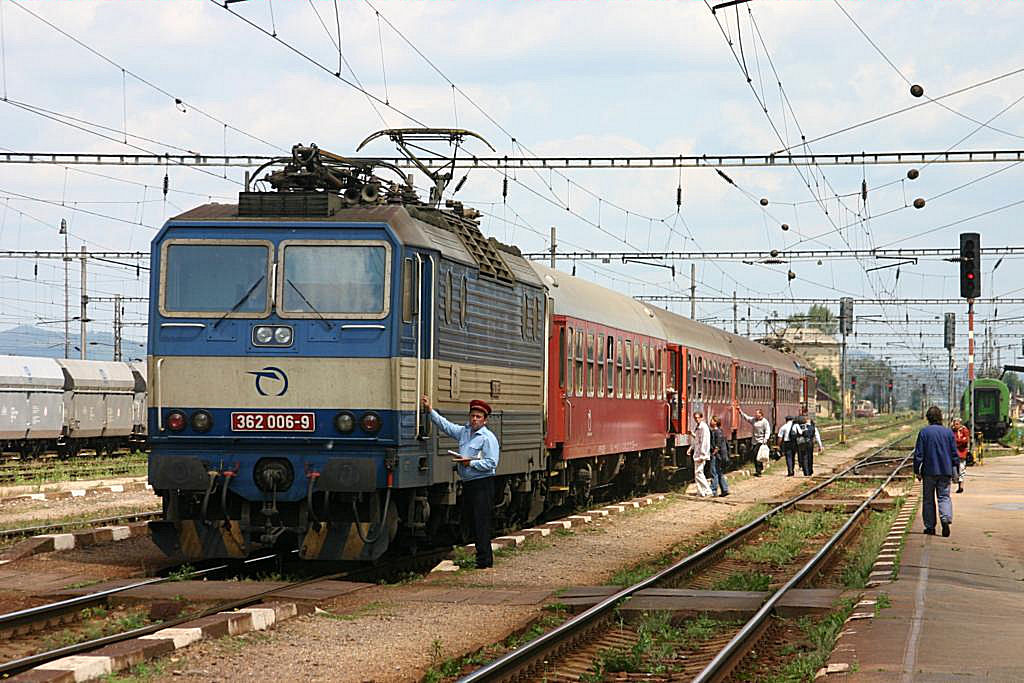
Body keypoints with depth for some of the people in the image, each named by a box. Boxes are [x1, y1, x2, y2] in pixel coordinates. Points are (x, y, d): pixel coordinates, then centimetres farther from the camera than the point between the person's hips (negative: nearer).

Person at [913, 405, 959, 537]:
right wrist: (954, 469, 16)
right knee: (944, 497, 3)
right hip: (945, 472, 2)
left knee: (928, 499, 9)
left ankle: (930, 527, 10)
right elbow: (954, 453, 6)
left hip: (929, 471, -2)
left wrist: (917, 471, 2)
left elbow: (918, 454, -5)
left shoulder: (924, 432, -5)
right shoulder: (948, 432, 2)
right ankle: (946, 519, -22)